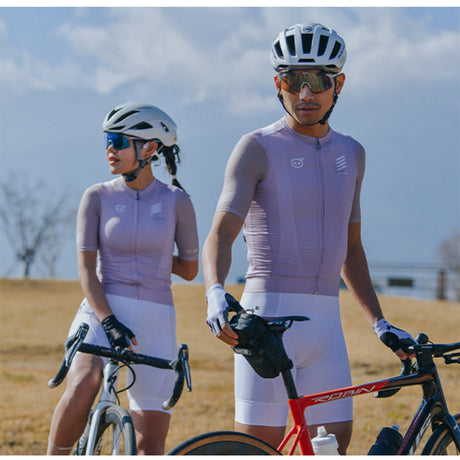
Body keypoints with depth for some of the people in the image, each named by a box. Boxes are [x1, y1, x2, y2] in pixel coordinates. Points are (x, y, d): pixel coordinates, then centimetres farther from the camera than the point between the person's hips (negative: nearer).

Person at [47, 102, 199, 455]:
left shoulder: (176, 201, 3)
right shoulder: (98, 197, 3)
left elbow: (189, 269, 11)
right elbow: (86, 269, -6)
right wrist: (109, 321, -20)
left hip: (154, 322, 1)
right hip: (101, 311, -1)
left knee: (152, 442, 1)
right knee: (83, 387, -34)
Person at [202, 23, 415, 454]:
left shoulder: (351, 154, 14)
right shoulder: (258, 148, -3)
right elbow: (220, 233, -14)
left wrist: (379, 323, 17)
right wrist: (215, 294, -33)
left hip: (325, 321, 5)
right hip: (269, 314, -5)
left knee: (335, 443, 1)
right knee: (260, 446, -6)